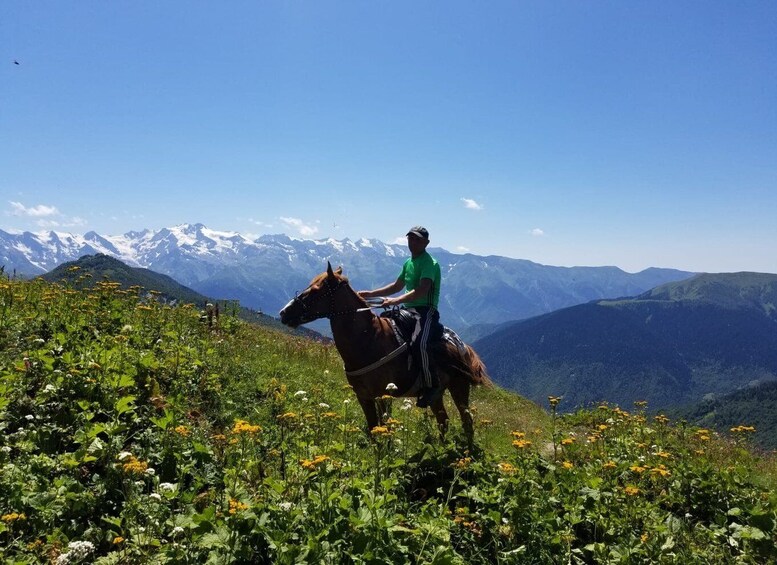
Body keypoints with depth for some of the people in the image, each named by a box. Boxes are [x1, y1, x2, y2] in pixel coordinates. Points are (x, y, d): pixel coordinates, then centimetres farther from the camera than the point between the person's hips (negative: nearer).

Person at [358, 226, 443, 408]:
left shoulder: (430, 263, -10)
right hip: (408, 310, 9)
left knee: (418, 344, -33)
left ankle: (432, 386, -15)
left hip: (426, 311, -9)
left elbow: (421, 290, -24)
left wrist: (395, 301, -33)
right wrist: (371, 294, 21)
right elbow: (397, 286, 27)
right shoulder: (408, 263, 17)